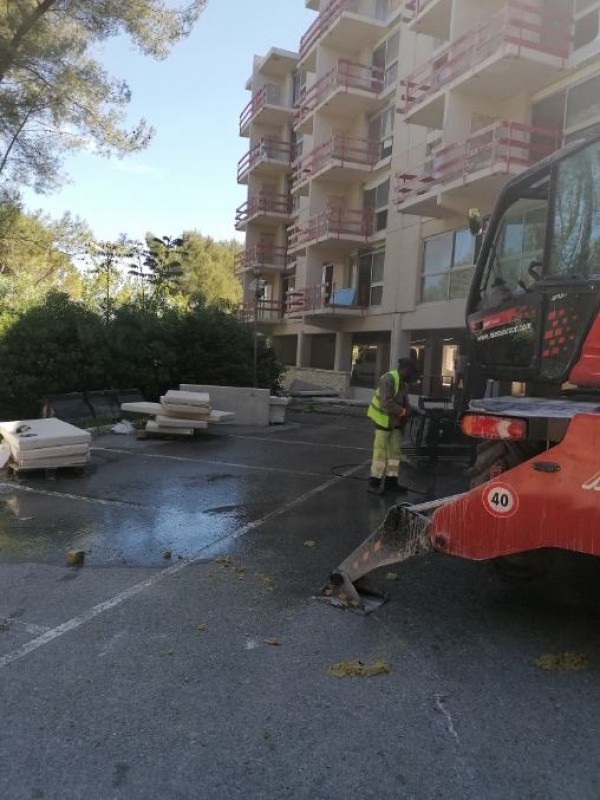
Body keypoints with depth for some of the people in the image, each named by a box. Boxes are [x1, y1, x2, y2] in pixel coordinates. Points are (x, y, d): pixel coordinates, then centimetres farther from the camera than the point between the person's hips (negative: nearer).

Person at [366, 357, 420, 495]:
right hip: (384, 420, -9)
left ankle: (391, 481, 18)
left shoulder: (402, 382, 10)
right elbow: (386, 403, -28)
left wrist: (403, 416, -1)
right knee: (381, 452, -5)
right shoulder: (388, 379, -20)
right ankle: (374, 483, 1)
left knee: (394, 451, 10)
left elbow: (403, 402, 15)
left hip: (395, 421, 9)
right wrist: (403, 411, -20)